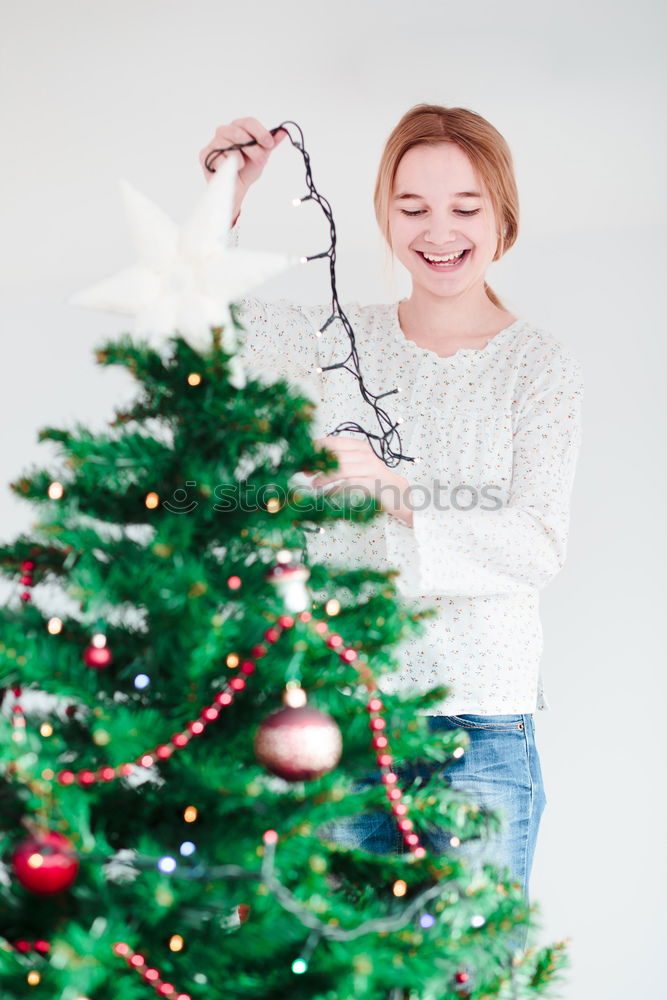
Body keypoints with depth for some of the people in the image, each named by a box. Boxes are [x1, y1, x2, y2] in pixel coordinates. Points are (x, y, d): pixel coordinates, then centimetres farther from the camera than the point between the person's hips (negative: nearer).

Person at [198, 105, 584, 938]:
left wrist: (394, 493, -26)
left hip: (480, 717, -2)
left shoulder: (542, 369, -1)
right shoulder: (344, 340, 8)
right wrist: (226, 200, -7)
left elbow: (538, 545, -11)